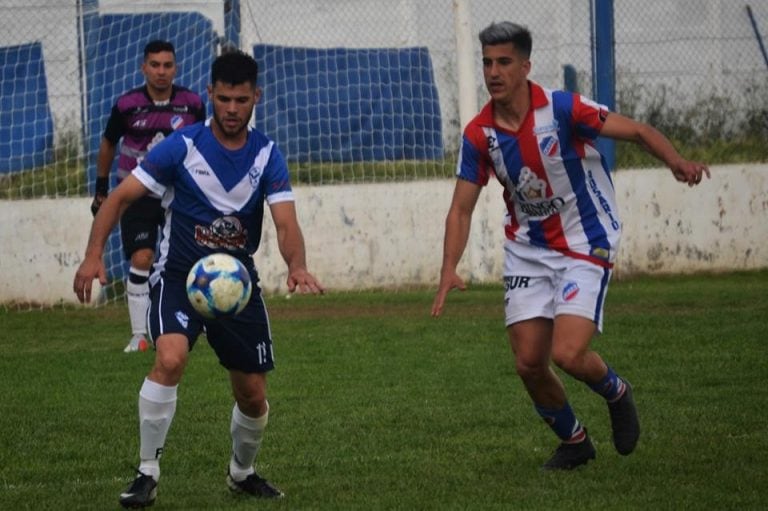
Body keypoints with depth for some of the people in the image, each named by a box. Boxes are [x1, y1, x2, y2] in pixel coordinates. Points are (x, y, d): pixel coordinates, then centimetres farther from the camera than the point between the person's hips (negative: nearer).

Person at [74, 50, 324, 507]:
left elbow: (286, 222, -16)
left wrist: (298, 267, -38)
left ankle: (243, 473, 37)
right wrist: (94, 256, -23)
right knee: (171, 359, -30)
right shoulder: (183, 146, -12)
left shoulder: (267, 156, -5)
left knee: (253, 396, 7)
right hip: (179, 276, -3)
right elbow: (121, 197, -10)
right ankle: (148, 474, -19)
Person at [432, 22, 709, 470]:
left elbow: (637, 131, -15)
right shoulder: (479, 134, -6)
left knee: (568, 353, -20)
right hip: (528, 250, 4)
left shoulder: (562, 109, -19)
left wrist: (677, 162, -35)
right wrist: (449, 271, -13)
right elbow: (462, 208, 0)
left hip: (587, 244, -4)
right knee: (529, 363, -1)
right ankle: (574, 441, 26)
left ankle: (616, 392, 16)